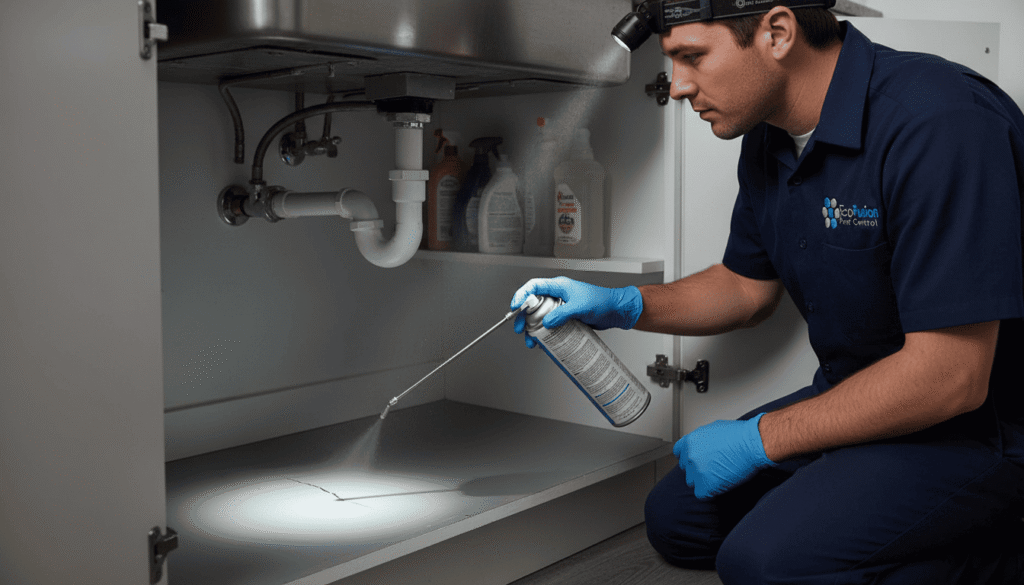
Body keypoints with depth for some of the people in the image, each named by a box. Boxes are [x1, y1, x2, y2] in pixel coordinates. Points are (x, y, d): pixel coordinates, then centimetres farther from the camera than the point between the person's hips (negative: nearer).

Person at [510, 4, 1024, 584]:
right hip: (860, 396, 9)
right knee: (677, 519, 10)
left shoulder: (940, 123, -28)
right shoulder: (770, 139, 1)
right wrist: (623, 305, -1)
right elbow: (748, 287, 15)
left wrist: (758, 439, -20)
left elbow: (950, 376, -29)